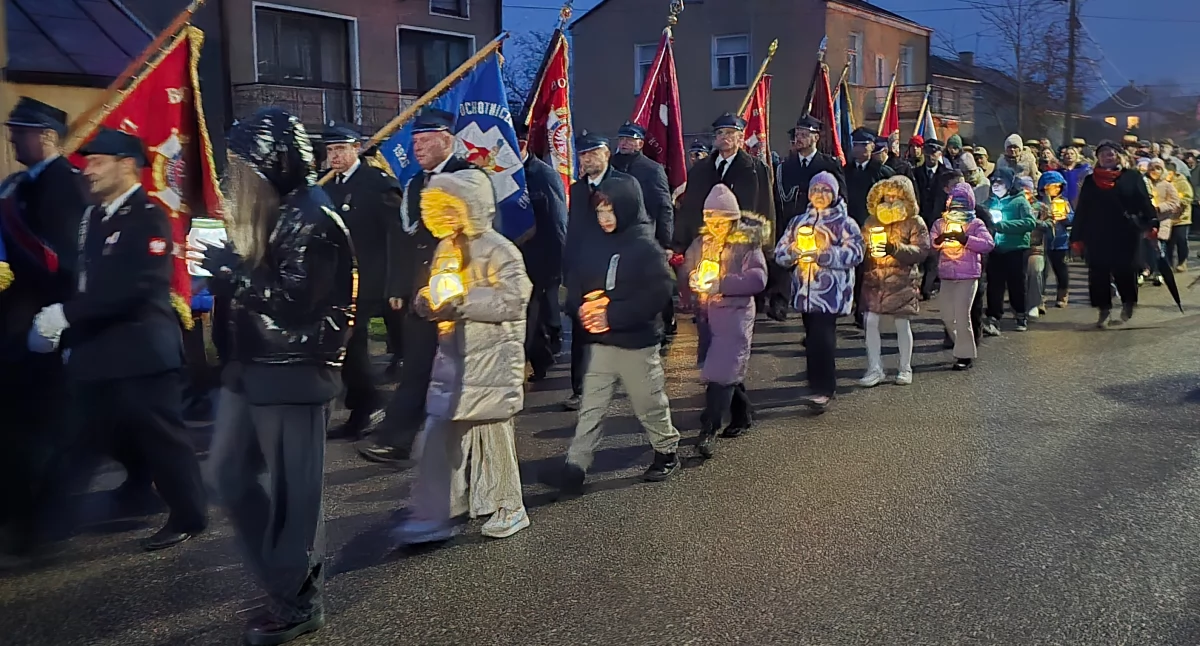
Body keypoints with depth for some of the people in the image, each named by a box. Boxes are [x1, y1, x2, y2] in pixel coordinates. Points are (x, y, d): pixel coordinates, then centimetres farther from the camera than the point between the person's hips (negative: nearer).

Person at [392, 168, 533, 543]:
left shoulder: (499, 251, -11)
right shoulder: (446, 248, 13)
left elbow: (513, 300, -21)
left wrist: (462, 302, -22)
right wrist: (427, 301, -2)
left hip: (492, 358, -7)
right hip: (452, 357, 7)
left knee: (493, 431, 3)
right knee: (439, 435, 4)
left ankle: (510, 508, 21)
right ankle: (432, 515, 13)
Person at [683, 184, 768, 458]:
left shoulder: (747, 245, -9)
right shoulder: (701, 243, 7)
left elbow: (758, 278, -18)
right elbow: (687, 269, 15)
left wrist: (722, 284, -25)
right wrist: (693, 279, -8)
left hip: (735, 314, -6)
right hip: (706, 314, 6)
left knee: (720, 371, -12)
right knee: (728, 369, 16)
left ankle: (709, 430, -12)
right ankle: (743, 415, 34)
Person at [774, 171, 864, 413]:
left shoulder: (844, 223, 3)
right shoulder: (798, 222, 16)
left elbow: (855, 254, -10)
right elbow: (779, 253, 11)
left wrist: (823, 254, -17)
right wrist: (793, 252, -11)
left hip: (831, 292, -5)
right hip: (805, 291, 5)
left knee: (821, 338, -13)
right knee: (815, 338, 8)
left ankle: (823, 390, -10)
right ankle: (824, 385, 18)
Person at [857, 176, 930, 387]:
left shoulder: (914, 222, 0)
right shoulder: (871, 221, 11)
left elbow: (922, 250, -10)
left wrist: (895, 248, -22)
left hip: (902, 280, -3)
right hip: (874, 279, 3)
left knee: (902, 324, 5)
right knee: (871, 322, -4)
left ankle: (905, 368, 19)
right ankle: (875, 369, 4)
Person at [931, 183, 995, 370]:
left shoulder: (976, 224, 2)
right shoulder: (940, 223, 11)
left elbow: (988, 244, -12)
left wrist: (965, 239, -23)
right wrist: (938, 240, -23)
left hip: (968, 276, -4)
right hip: (946, 276, 4)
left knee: (962, 314, -9)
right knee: (947, 316, 6)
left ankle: (965, 355, 1)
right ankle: (962, 345, 28)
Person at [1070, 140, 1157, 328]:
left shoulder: (1132, 177, 3)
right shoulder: (1090, 181, 8)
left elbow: (1144, 202, -3)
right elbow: (1081, 211, 6)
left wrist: (1152, 224, -15)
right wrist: (1077, 237, 3)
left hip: (1125, 235, -2)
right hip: (1096, 237, 2)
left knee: (1125, 271, 2)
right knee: (1099, 274, 1)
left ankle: (1128, 303, 27)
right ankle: (1105, 310, 12)